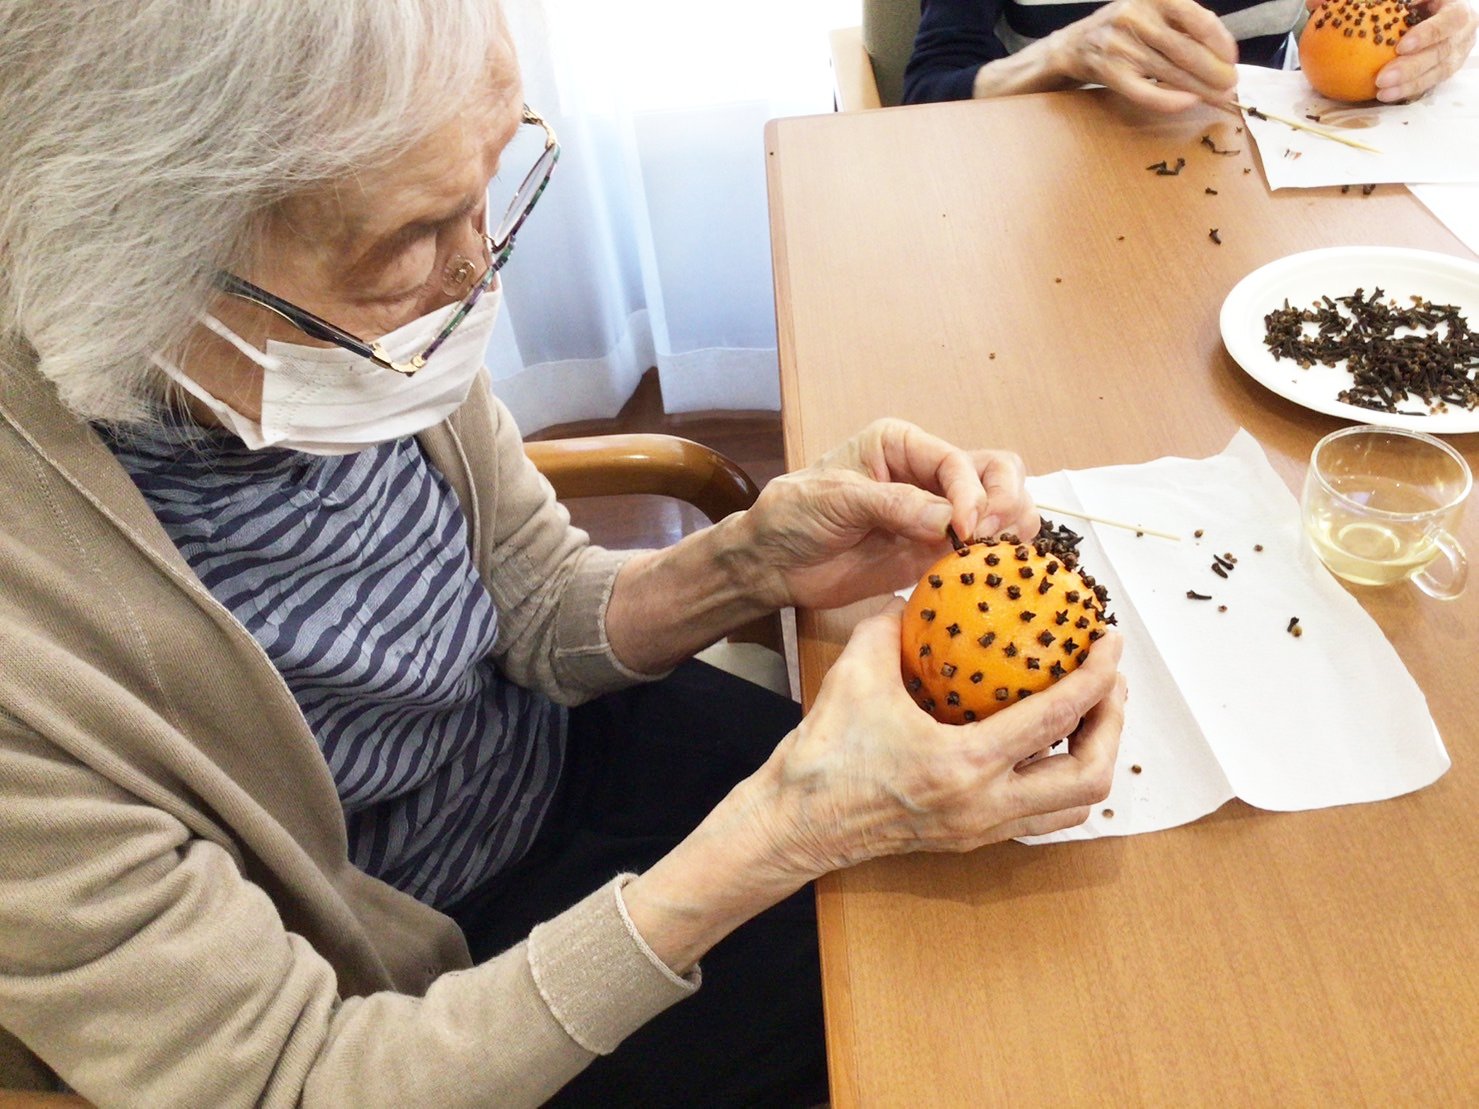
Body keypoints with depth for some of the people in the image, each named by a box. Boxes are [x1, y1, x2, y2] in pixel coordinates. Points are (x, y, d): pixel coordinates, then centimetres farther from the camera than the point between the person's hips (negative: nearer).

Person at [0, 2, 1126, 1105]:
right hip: (424, 977, -3)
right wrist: (770, 844, -34)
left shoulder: (364, 333, -19)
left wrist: (747, 564, -25)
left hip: (563, 748, 4)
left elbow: (540, 613, -4)